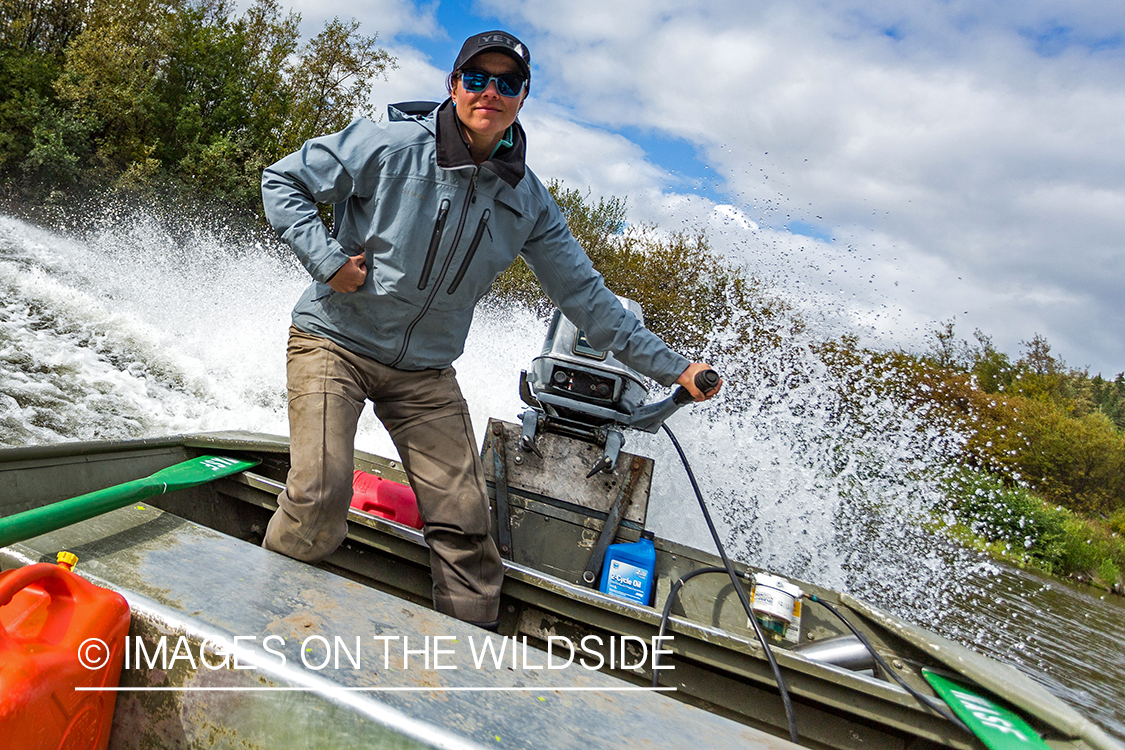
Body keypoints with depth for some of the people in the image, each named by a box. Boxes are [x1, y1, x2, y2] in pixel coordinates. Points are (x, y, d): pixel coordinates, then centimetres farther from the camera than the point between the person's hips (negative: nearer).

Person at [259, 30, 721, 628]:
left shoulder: (528, 201, 1)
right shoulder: (391, 146, -10)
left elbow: (583, 294, 4)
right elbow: (283, 181, -1)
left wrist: (669, 367, 1)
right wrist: (327, 261, -17)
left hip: (425, 372, 4)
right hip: (335, 341, -3)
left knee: (465, 522, -1)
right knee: (320, 496, -18)